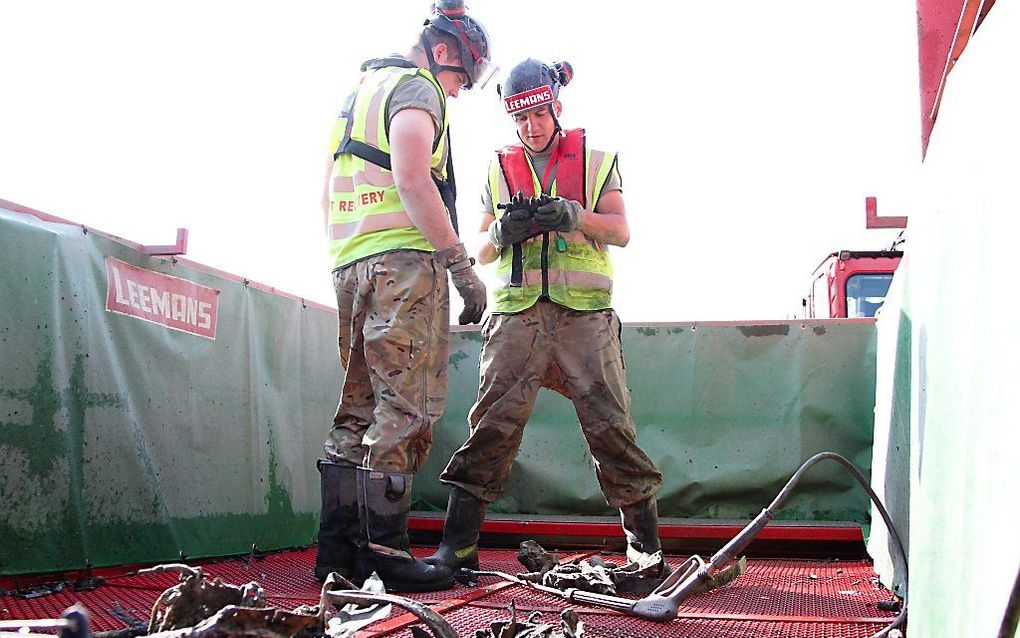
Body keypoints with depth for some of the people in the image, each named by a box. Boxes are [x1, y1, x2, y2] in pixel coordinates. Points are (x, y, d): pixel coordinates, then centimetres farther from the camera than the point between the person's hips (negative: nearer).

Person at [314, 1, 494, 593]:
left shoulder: (360, 92, 28)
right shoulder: (416, 87, 0)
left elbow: (330, 194, 28)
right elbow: (412, 177, -16)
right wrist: (461, 263, -17)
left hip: (350, 265, 9)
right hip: (405, 260, -9)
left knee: (359, 410, 9)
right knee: (404, 411, -9)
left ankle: (339, 547, 10)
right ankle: (383, 553, -11)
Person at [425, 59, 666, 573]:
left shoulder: (596, 160, 13)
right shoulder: (500, 170, 18)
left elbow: (621, 231, 5)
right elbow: (483, 252, 17)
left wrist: (574, 216, -14)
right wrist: (503, 232, -6)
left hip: (584, 313, -1)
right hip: (517, 313, 1)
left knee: (609, 423, -4)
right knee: (493, 423, -7)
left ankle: (645, 544, 6)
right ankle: (457, 545, -4)